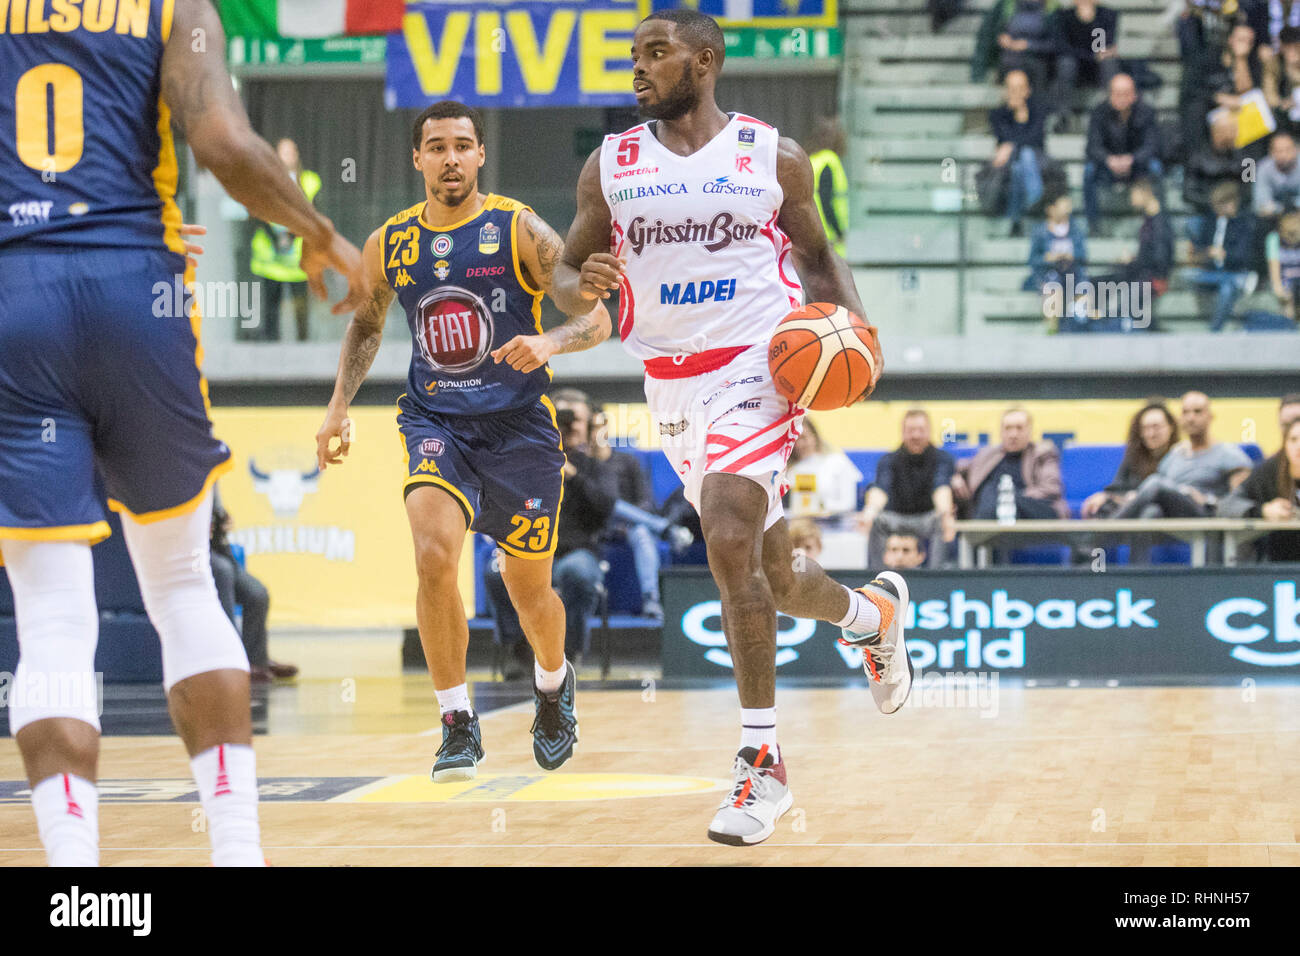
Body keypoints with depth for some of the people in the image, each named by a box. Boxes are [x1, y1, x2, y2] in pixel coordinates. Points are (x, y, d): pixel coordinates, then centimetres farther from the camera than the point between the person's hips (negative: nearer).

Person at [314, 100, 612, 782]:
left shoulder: (520, 231, -9)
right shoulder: (389, 245, 1)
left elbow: (596, 318, -9)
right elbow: (366, 323, 20)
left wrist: (548, 342, -30)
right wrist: (339, 406, 10)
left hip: (519, 425, -1)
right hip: (434, 420, 1)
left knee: (529, 588, 10)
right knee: (434, 554, -25)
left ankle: (553, 682, 45)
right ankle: (458, 725, -14)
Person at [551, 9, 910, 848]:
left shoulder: (775, 157, 0)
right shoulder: (610, 166, 5)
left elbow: (816, 252, 13)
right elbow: (566, 278, 9)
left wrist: (854, 321, -5)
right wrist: (584, 285, -15)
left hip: (757, 368, -4)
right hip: (673, 386, 4)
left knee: (728, 537, -25)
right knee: (771, 580, 12)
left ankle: (762, 763, -18)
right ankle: (875, 611, 48)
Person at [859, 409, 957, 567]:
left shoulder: (942, 459, -2)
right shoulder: (889, 461, 1)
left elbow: (942, 488, -23)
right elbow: (880, 489, -19)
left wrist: (945, 512, -47)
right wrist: (870, 510, -44)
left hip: (929, 519, -1)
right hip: (897, 519, 1)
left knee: (942, 520, -33)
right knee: (877, 521, -29)